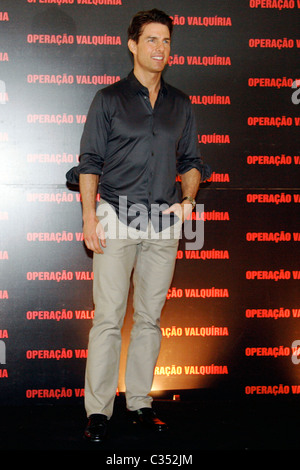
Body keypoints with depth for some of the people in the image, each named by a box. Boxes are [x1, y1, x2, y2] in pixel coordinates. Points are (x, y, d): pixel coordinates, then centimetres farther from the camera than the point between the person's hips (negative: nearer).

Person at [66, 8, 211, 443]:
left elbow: (190, 161, 20)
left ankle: (140, 403, 16)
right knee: (108, 318, -6)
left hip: (164, 223, 3)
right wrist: (90, 217, -7)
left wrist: (188, 198, 0)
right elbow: (90, 163, 3)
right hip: (116, 219, -3)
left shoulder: (180, 105, 15)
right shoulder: (109, 99, 6)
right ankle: (98, 411, 0)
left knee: (150, 317, 7)